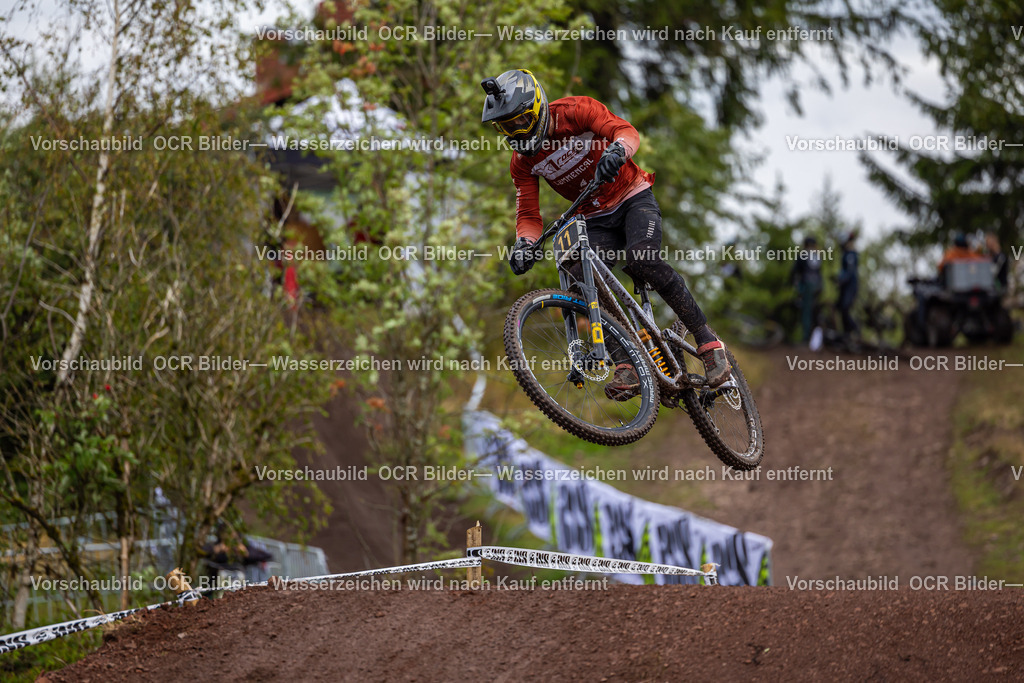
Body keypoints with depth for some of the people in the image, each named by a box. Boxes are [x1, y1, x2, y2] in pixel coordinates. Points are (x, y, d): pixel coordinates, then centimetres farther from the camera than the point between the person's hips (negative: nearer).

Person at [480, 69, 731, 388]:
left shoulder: (576, 111, -18)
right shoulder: (523, 161, -5)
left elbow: (626, 131, -31)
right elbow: (528, 214, -6)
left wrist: (616, 151, -54)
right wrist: (524, 243, -28)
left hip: (634, 200, -4)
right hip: (596, 221, 5)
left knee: (642, 261, -30)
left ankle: (707, 341, -22)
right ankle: (628, 367, -21)